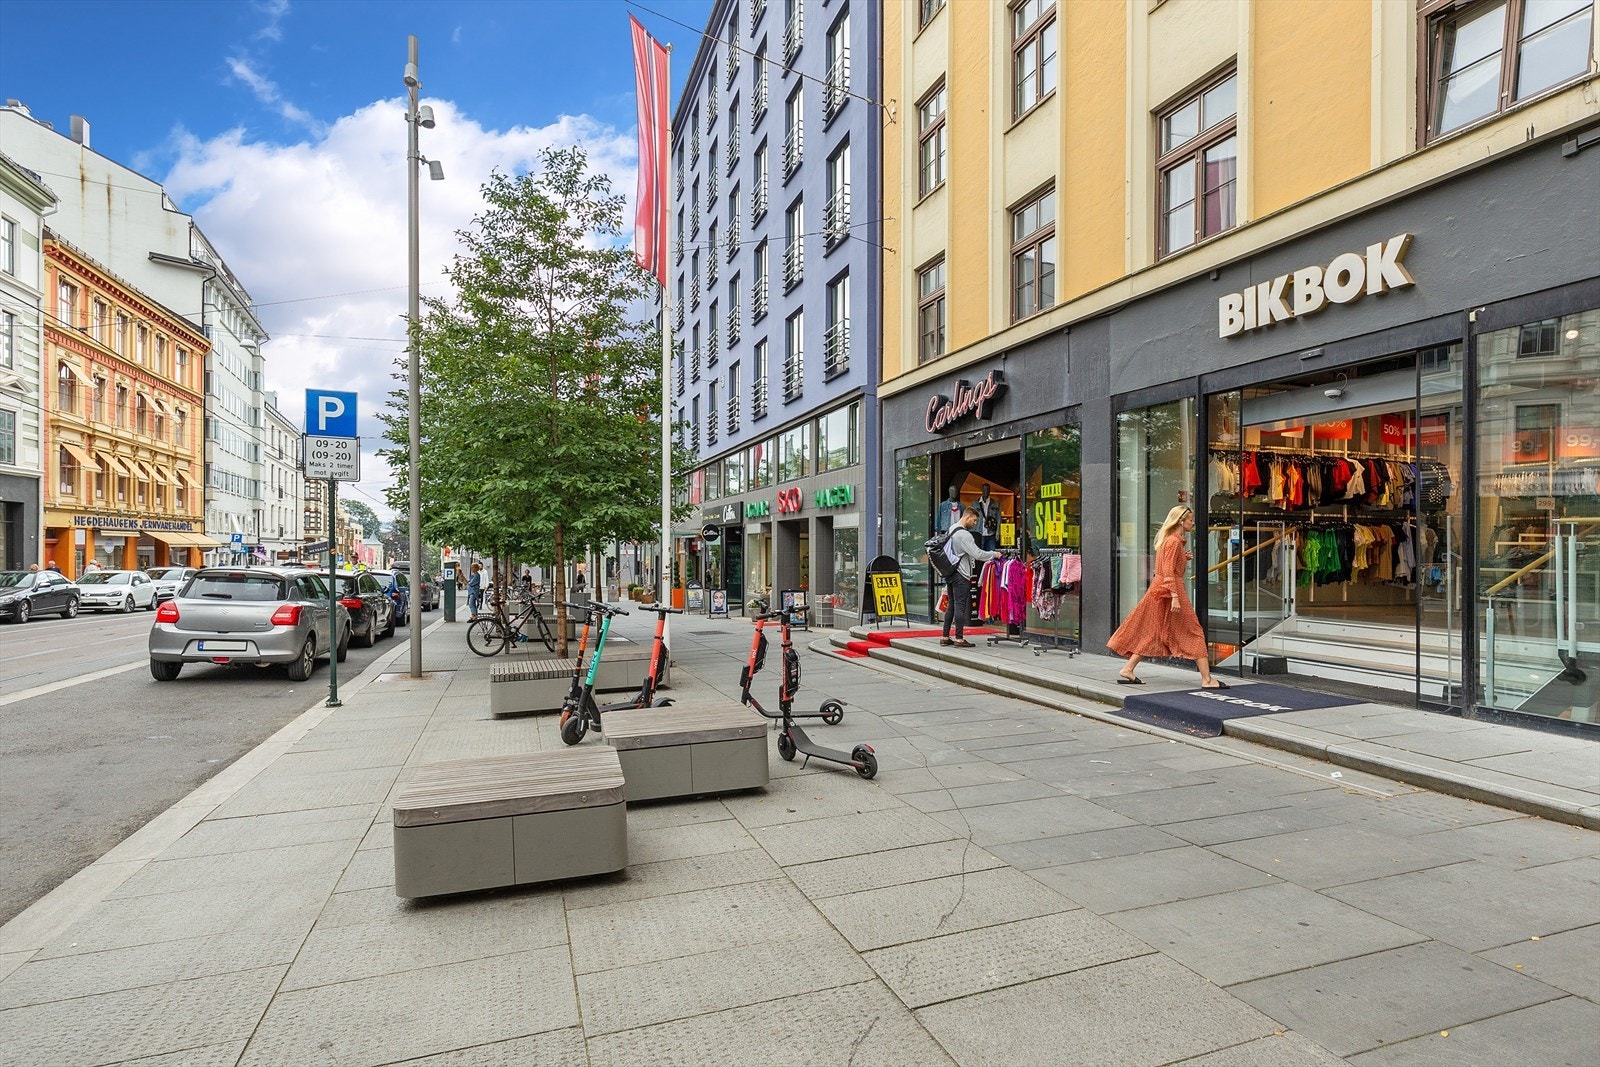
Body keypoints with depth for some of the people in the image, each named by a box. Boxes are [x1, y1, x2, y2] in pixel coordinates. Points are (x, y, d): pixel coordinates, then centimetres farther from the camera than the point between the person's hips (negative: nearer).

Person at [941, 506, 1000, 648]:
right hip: (961, 574, -9)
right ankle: (959, 639, -4)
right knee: (960, 606, -6)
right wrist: (994, 554, -9)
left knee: (951, 605, 12)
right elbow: (977, 553, -20)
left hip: (951, 572, 9)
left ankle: (945, 637, 14)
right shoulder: (964, 534, -16)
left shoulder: (952, 529, 14)